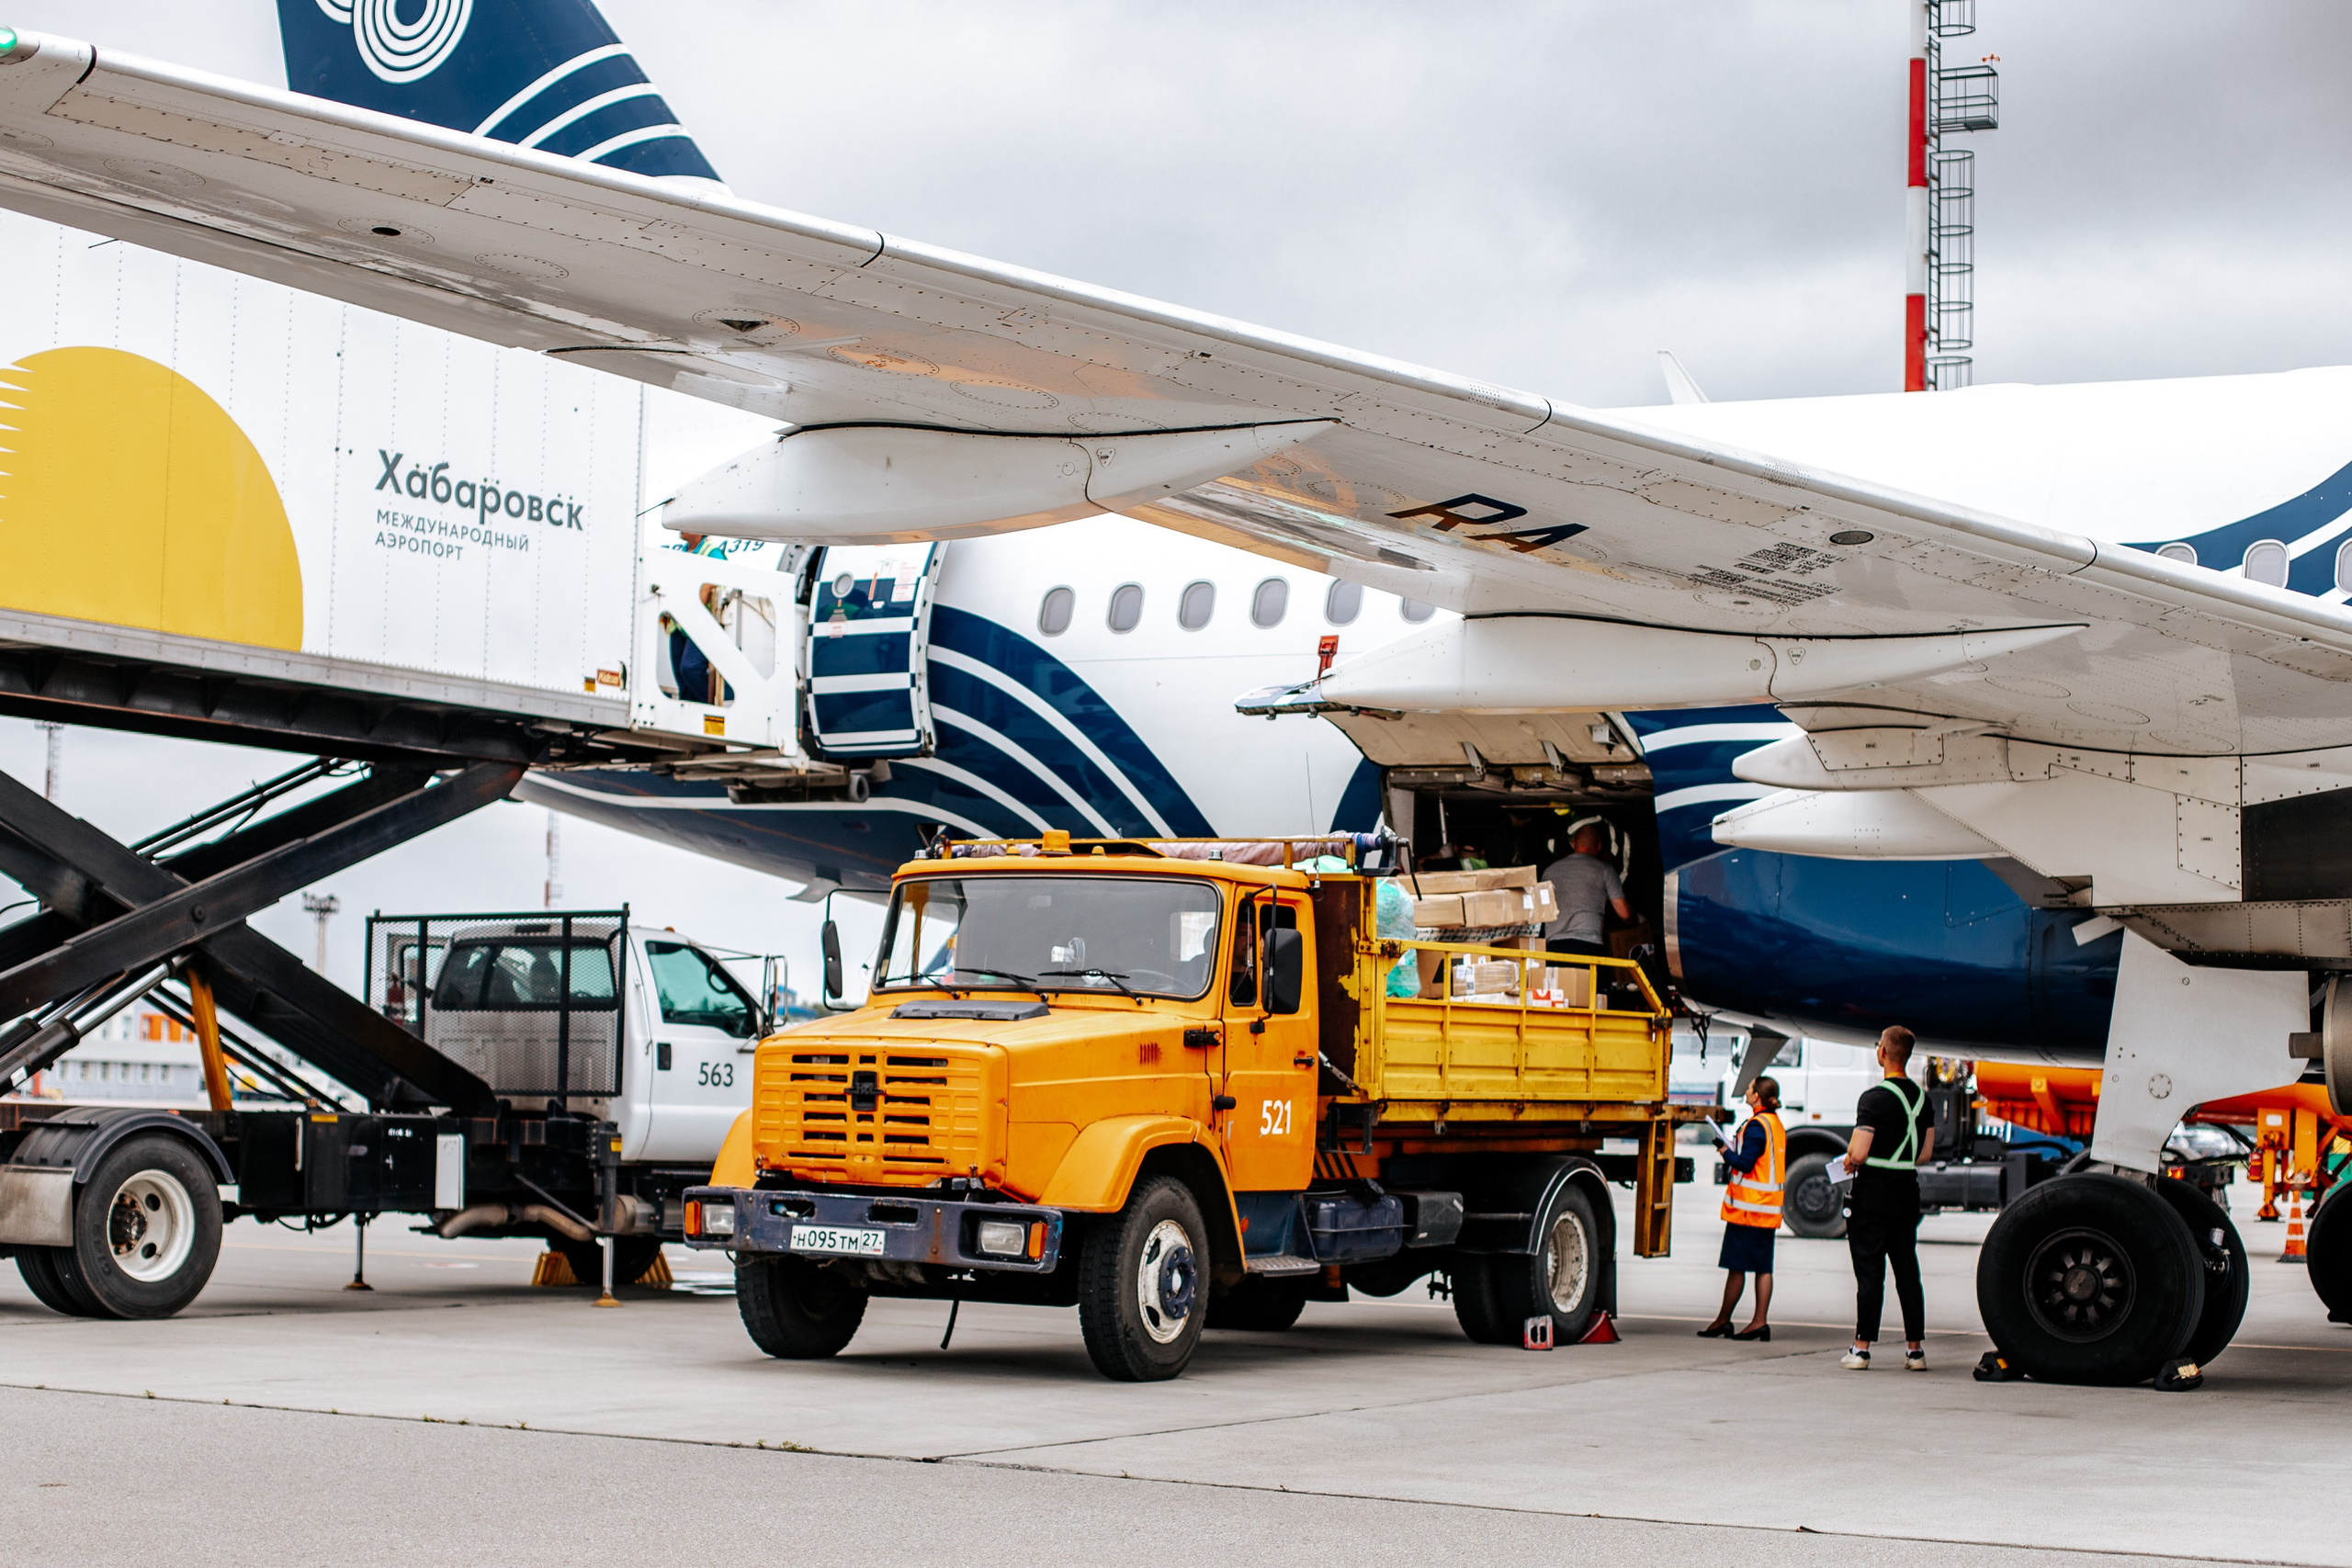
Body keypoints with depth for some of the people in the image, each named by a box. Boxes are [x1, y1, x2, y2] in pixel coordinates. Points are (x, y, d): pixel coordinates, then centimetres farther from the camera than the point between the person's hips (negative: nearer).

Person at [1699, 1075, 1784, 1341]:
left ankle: (1723, 1320, 7)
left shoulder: (1756, 1126, -15)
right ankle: (1759, 1322, 2)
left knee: (1736, 1266, 0)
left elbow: (1744, 1164, -20)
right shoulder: (1778, 1124, 13)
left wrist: (1725, 1151, -5)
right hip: (1769, 1208, 8)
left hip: (1747, 1207, -8)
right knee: (1763, 1267, 6)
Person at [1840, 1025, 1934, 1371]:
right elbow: (1926, 1153, 15)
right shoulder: (1922, 1098, 8)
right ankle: (1914, 1349, 10)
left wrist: (1849, 1163, 0)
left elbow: (1859, 1153, -20)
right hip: (1907, 1192, 6)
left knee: (1869, 1273, -3)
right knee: (1907, 1272, 9)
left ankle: (1862, 1349, -1)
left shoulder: (1875, 1098, -15)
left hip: (1873, 1193, -6)